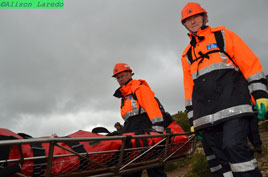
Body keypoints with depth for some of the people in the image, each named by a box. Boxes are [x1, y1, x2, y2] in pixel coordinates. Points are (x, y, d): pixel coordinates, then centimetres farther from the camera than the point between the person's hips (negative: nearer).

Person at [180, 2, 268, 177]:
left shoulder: (223, 36, 14)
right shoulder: (187, 54, 23)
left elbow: (250, 62, 6)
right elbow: (189, 87, 22)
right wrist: (193, 119, 15)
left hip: (232, 104, -4)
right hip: (206, 113, 4)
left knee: (234, 145, -22)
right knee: (217, 155, 0)